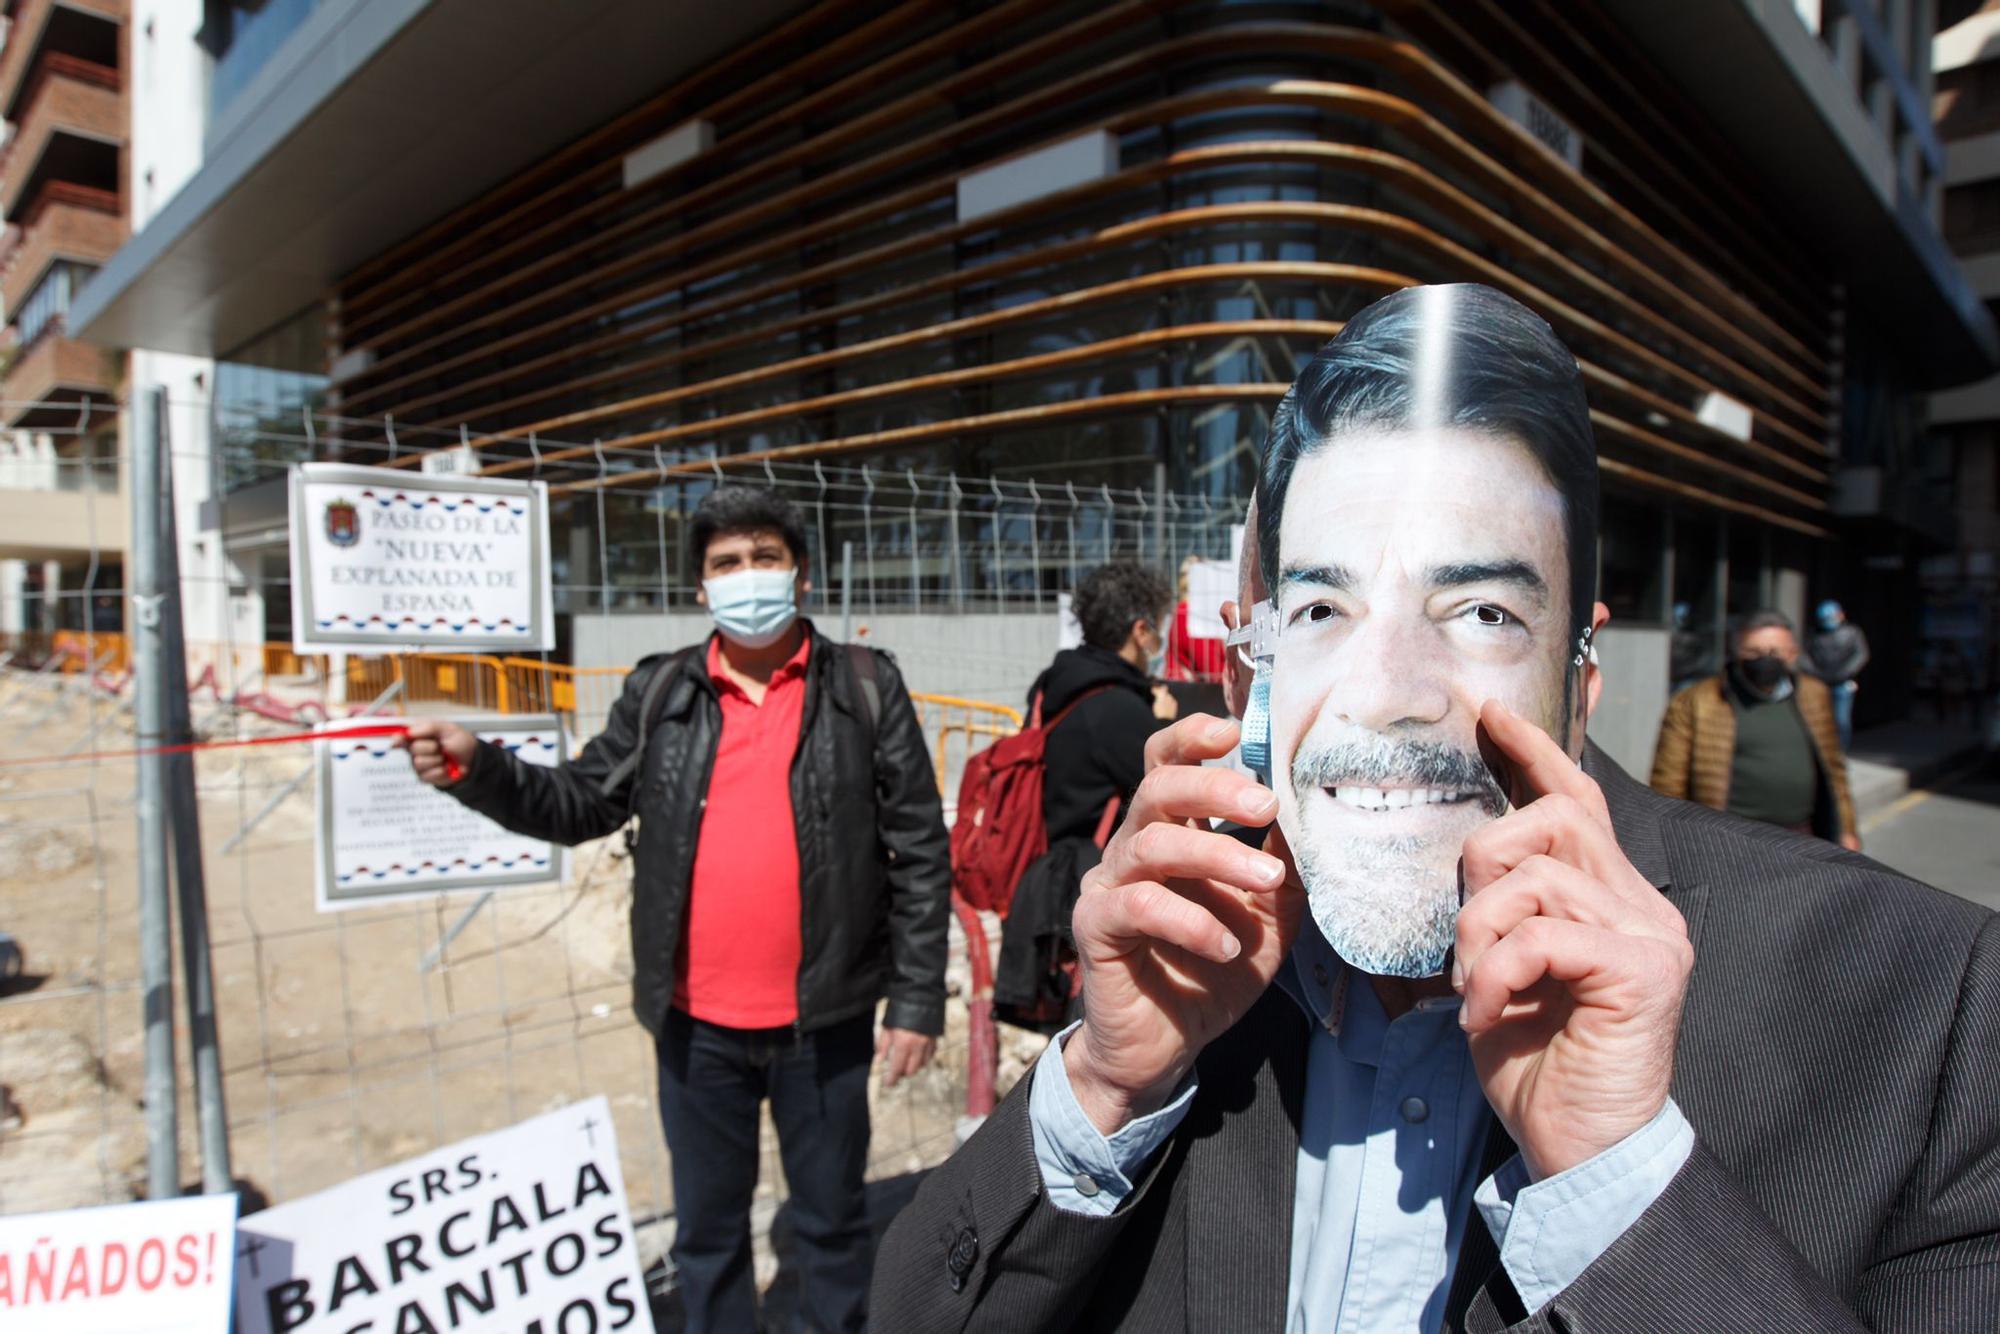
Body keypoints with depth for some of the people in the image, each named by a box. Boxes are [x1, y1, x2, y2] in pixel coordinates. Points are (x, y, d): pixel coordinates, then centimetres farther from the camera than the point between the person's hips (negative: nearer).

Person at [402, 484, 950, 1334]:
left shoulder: (865, 688, -5)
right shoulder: (660, 694, 2)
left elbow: (920, 851, -5)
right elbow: (580, 805, 7)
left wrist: (918, 1001, -7)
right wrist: (478, 769, -11)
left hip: (824, 1017, -2)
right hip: (697, 1023, 2)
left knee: (831, 1222, 17)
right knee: (707, 1232, 20)